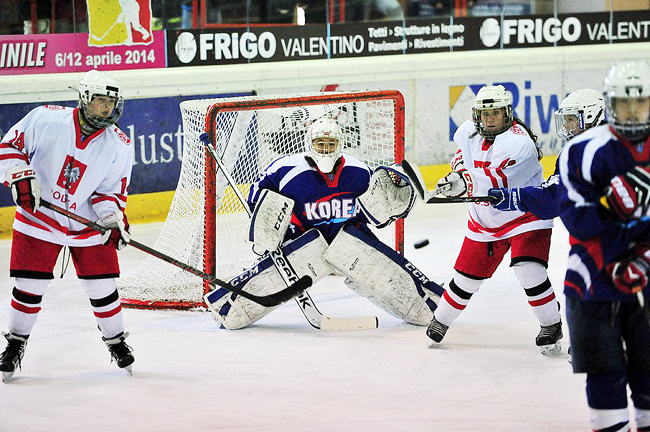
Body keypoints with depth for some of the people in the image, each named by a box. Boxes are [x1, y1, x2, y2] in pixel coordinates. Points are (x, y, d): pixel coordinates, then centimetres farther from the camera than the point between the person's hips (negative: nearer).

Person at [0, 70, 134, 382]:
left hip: (88, 224, 2)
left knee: (101, 285, 2)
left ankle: (116, 341, 24)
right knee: (29, 286, -1)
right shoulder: (46, 120, -13)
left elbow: (111, 191, -1)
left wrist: (113, 218, -19)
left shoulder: (119, 145, -6)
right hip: (38, 216, -2)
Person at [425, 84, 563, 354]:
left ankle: (551, 325, -3)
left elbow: (496, 182, -39)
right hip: (485, 220, 6)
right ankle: (441, 320, 31)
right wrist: (460, 164, 7)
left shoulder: (518, 142, -25)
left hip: (524, 216, -6)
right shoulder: (468, 132, -3)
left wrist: (464, 182, -49)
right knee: (467, 276, 10)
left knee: (529, 271, -21)